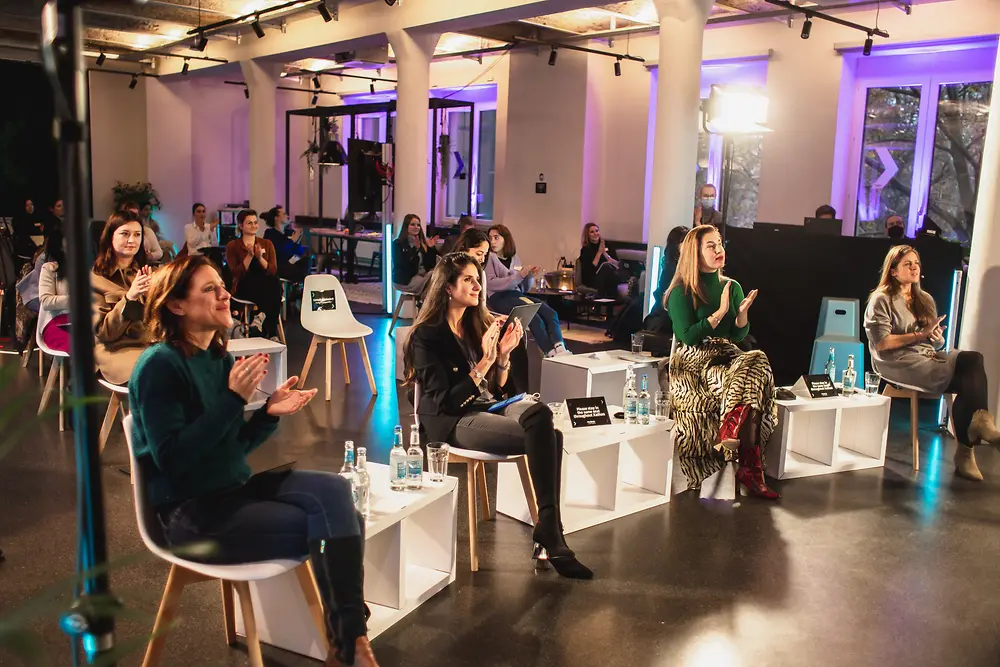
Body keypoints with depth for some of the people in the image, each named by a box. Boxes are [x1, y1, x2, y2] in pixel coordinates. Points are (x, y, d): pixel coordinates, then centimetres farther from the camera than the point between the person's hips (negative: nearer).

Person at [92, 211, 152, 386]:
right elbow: (103, 332, -7)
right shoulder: (95, 278, 2)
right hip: (117, 350, -4)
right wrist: (129, 297, -20)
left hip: (153, 343, 4)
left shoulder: (145, 272, 16)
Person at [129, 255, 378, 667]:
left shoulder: (217, 358, 8)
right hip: (189, 514, -7)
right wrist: (233, 399, -26)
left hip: (235, 489, 7)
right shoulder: (159, 365, -15)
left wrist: (269, 413, -6)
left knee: (333, 492, -15)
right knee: (331, 526, -15)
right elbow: (172, 459, -23)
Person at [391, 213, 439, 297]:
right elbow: (403, 264, -17)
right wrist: (415, 249, -23)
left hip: (423, 275, 5)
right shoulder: (398, 243, -2)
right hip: (404, 279, -5)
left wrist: (431, 248, -7)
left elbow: (431, 265, 5)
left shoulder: (423, 242, 13)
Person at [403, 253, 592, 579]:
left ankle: (549, 533, -26)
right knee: (545, 436, -28)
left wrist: (503, 354, -4)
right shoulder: (426, 336, -5)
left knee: (540, 413, -29)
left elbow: (501, 391, 13)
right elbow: (447, 402, -13)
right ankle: (550, 538, -21)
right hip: (453, 422, -6)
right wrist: (484, 362, -19)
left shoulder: (480, 325, 15)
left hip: (491, 407, 6)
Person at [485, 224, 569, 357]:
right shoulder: (489, 257, 5)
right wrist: (518, 276, -14)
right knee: (533, 316, -33)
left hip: (517, 295, 5)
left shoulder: (514, 258, 20)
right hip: (498, 297, -5)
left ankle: (559, 349, -41)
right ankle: (551, 352, -32)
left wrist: (529, 275, -1)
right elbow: (490, 283, -9)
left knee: (550, 314, -24)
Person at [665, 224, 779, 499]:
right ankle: (750, 467, -33)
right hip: (693, 364, -6)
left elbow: (738, 335, 14)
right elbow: (687, 337, -11)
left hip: (728, 357, 6)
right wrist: (721, 312, -12)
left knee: (757, 361, -31)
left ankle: (731, 434, -34)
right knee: (752, 383, -31)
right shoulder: (682, 292, -1)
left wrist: (742, 312, -7)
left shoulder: (732, 287, 16)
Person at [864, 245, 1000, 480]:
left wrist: (938, 337, -6)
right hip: (898, 363, -6)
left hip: (929, 356, 6)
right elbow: (881, 343, -11)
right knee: (969, 380, -27)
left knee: (973, 358, -26)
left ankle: (977, 426, -29)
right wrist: (920, 335, -13)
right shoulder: (881, 300, 1)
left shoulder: (925, 300, 21)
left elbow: (937, 342, 19)